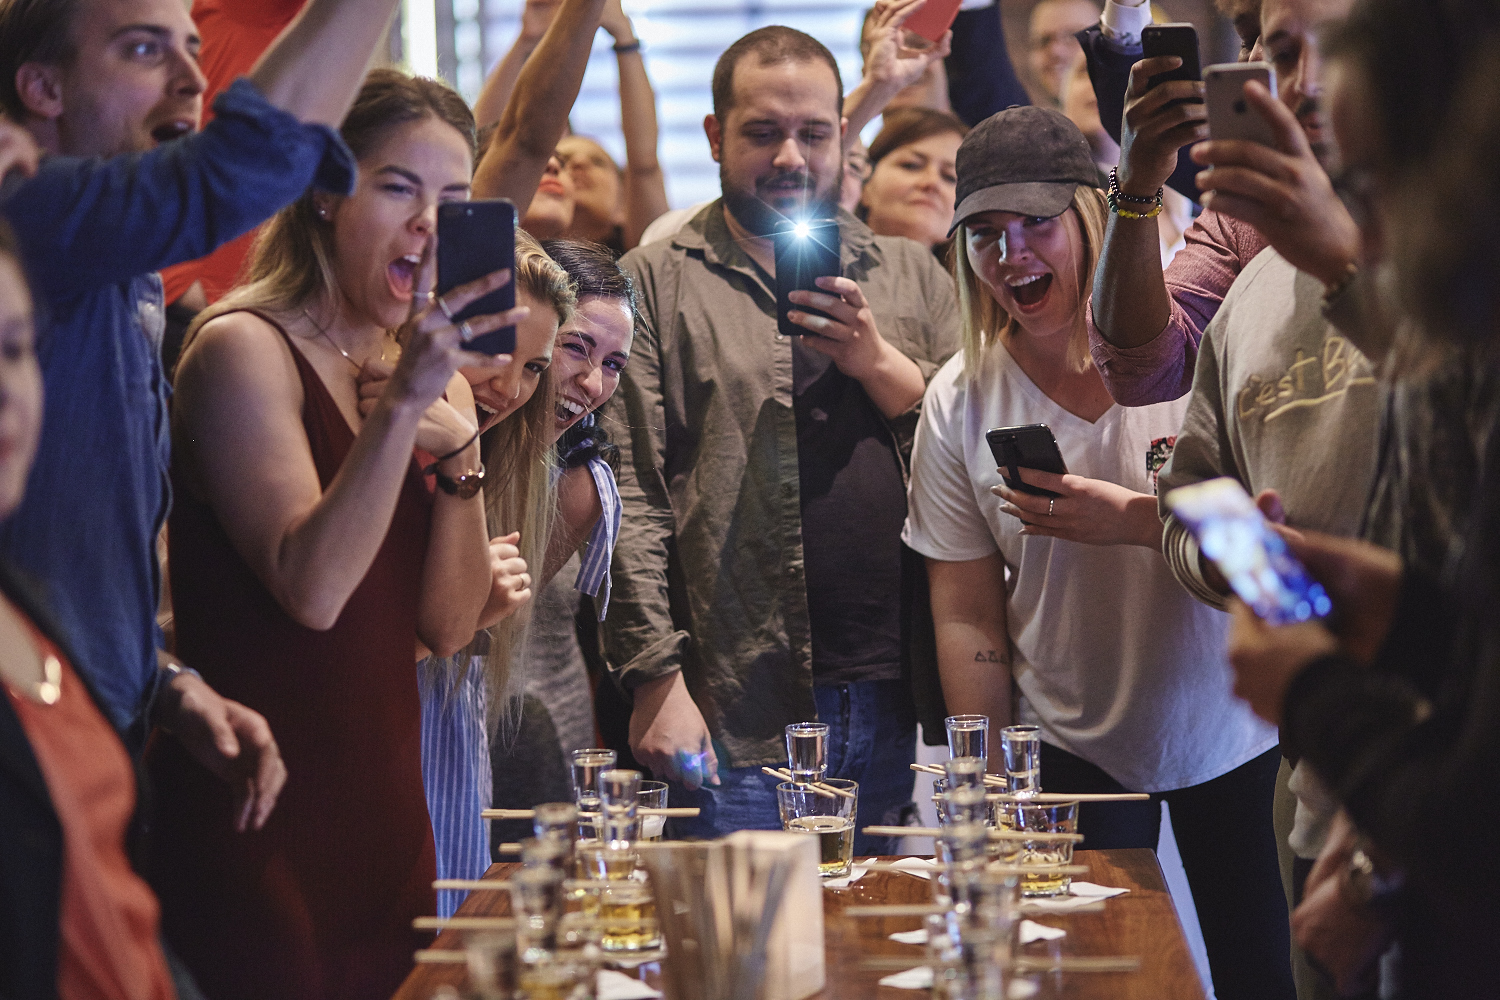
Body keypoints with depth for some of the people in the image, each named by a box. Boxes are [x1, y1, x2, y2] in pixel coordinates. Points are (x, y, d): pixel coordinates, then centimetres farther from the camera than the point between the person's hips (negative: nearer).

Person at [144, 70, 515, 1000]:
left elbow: (447, 627, 5)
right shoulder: (246, 348, -10)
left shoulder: (432, 368, 11)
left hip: (386, 799, 7)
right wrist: (404, 402, -27)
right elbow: (312, 591, -21)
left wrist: (460, 455, -9)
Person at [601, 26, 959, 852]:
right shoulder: (657, 282, 4)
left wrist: (880, 363, -7)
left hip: (901, 705, 3)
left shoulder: (913, 276, 15)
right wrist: (657, 677, -10)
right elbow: (628, 495, -3)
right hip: (736, 716, -3)